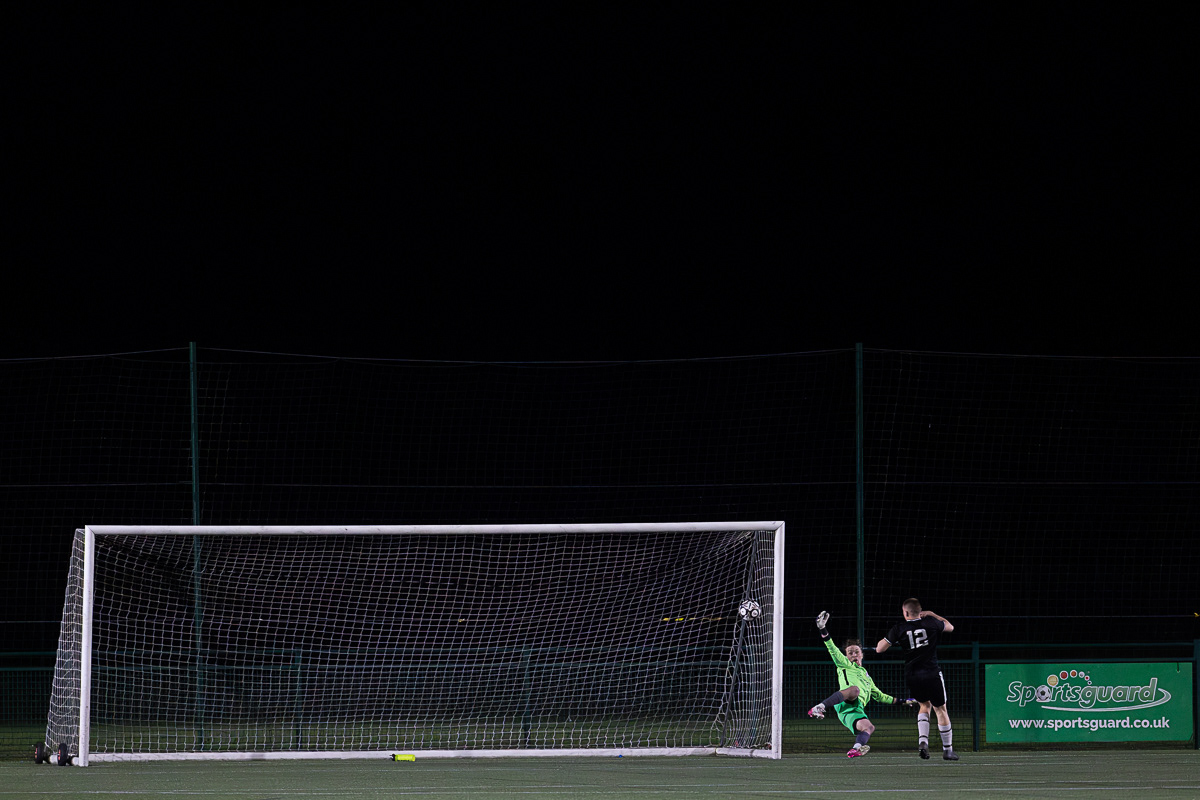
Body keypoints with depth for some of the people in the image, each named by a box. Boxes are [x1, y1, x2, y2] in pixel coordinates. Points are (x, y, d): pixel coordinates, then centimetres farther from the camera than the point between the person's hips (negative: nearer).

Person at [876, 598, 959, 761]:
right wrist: (932, 614, 28)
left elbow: (879, 648, 4)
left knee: (925, 705, 24)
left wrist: (886, 639, 23)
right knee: (940, 709, 11)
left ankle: (922, 741, 4)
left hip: (911, 677, 2)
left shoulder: (899, 628, -1)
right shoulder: (931, 623, 1)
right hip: (932, 674, -2)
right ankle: (947, 750, 14)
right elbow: (949, 627, 22)